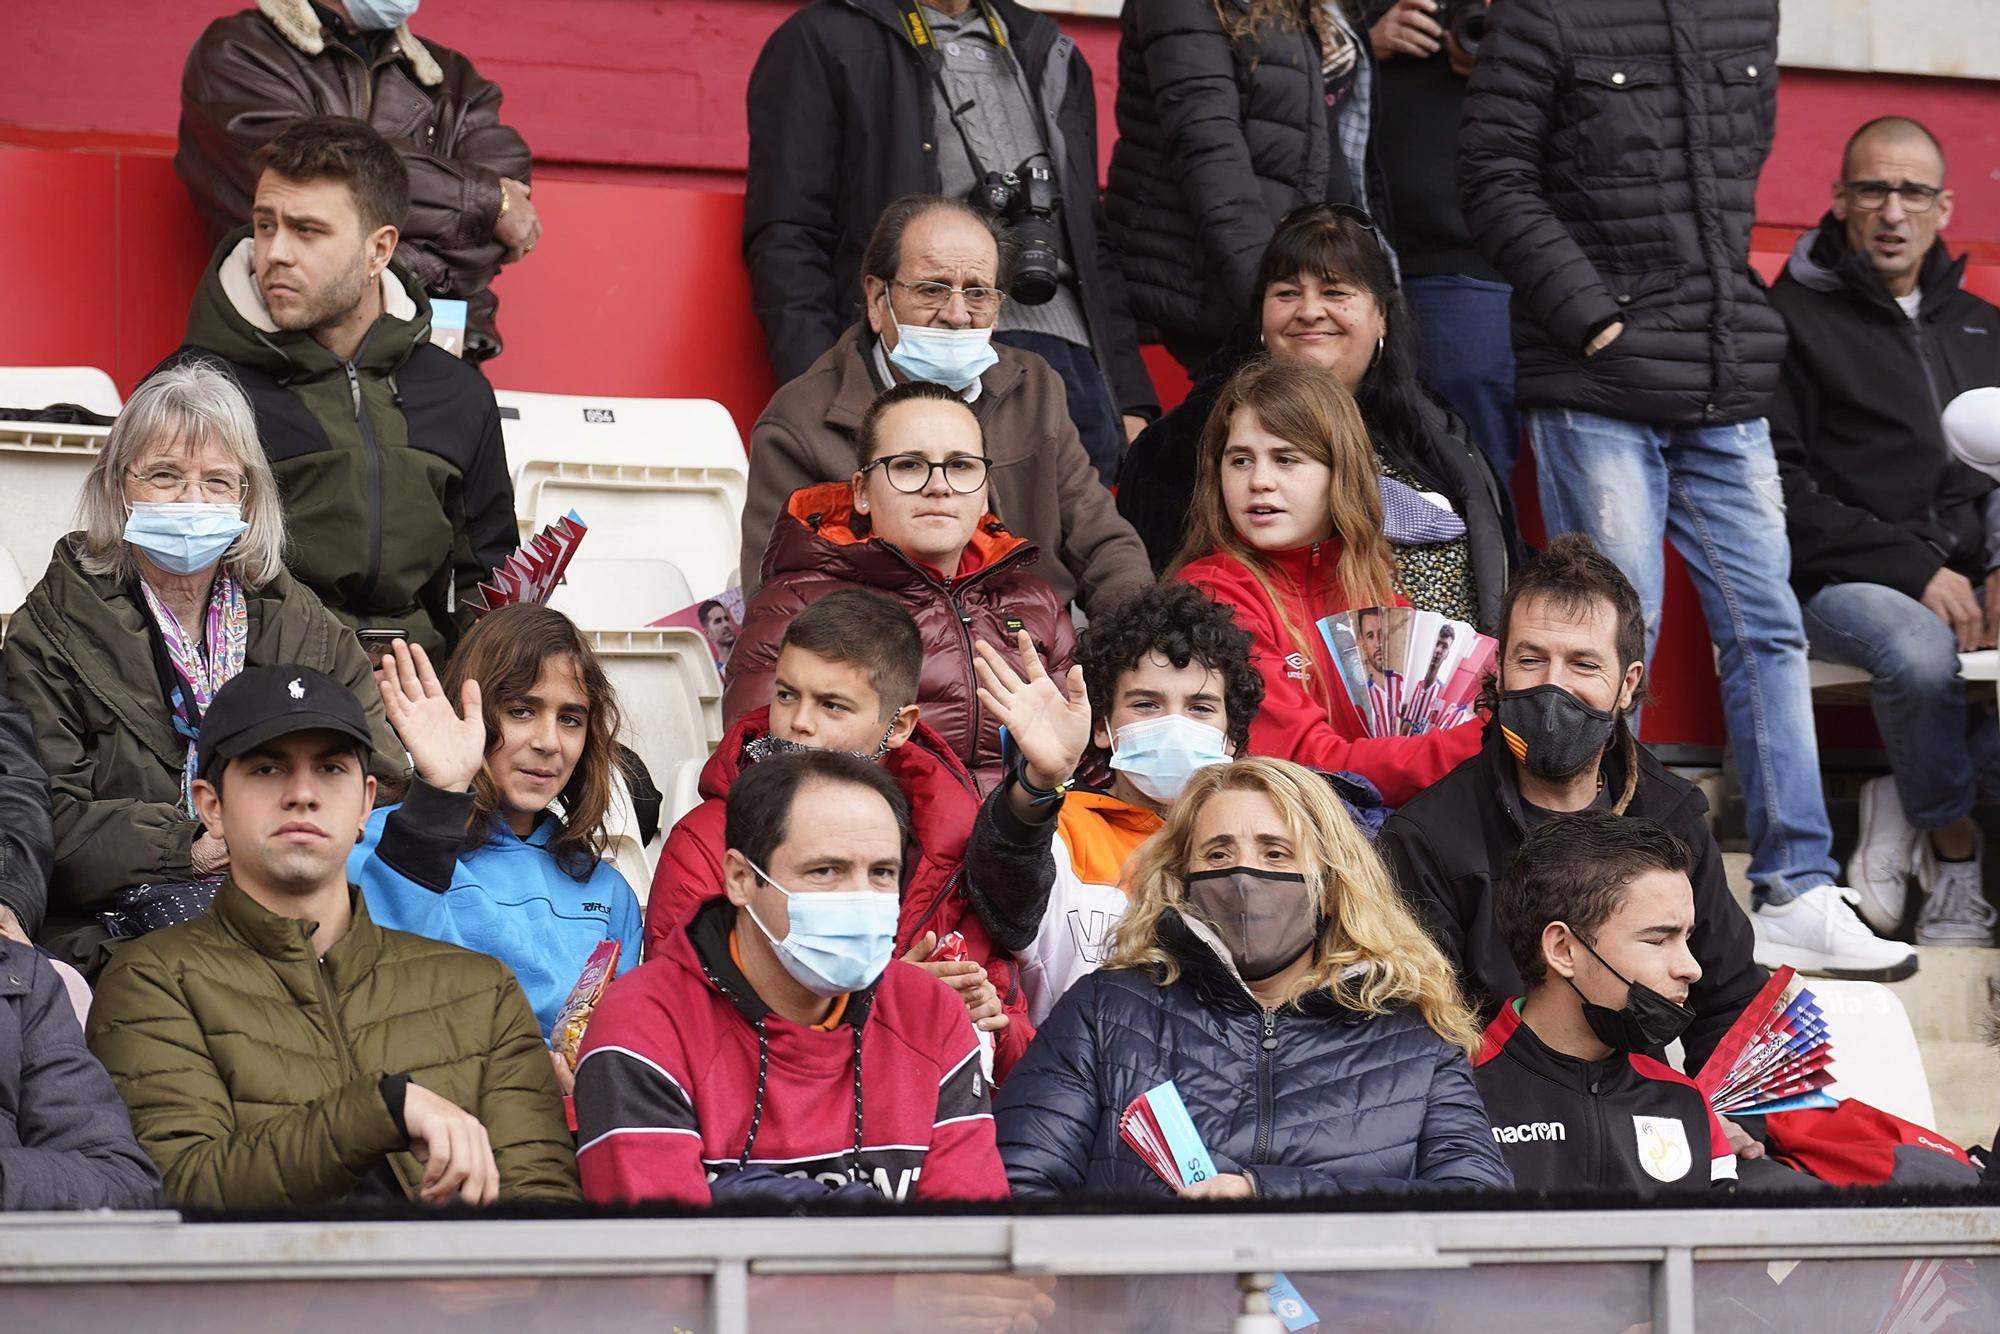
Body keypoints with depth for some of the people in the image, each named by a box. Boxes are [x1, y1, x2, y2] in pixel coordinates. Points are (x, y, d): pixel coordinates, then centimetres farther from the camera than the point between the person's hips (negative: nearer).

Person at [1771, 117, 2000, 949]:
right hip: (1842, 582, -5)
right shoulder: (1793, 318, 3)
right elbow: (1781, 491, -6)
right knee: (1919, 652, -37)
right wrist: (1913, 569, -14)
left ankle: (1906, 805, -11)